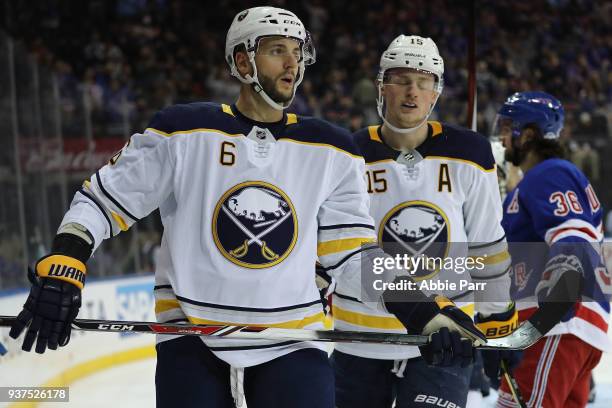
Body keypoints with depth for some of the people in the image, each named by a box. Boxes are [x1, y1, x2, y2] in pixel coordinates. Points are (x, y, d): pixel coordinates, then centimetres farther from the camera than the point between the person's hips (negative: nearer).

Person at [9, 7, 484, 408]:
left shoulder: (330, 151, 6)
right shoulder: (183, 132, -2)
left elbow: (354, 254, 7)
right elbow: (104, 200, 2)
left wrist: (422, 309, -4)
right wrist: (61, 271, -12)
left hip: (293, 342, 1)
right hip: (192, 341, -1)